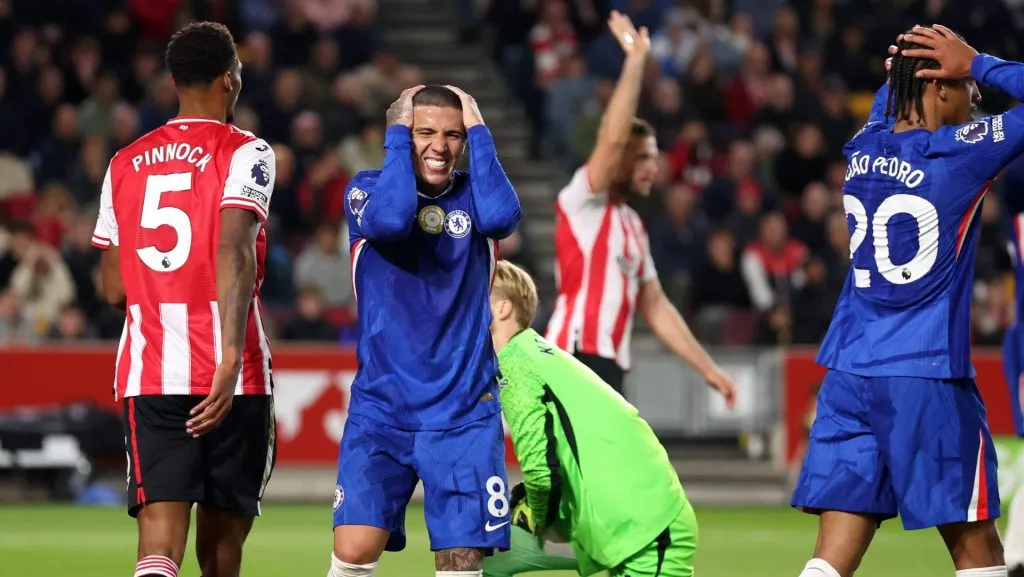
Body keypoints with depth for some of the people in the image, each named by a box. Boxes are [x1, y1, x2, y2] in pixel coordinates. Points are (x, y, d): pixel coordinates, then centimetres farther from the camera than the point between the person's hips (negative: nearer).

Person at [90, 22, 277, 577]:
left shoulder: (124, 163, 13)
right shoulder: (245, 153, -2)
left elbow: (113, 289, 16)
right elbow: (235, 255, -17)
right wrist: (230, 363, -24)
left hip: (148, 377, 3)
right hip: (230, 379, -3)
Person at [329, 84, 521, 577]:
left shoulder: (474, 196, 5)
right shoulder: (367, 189, 1)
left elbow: (502, 215, -19)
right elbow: (391, 218, -22)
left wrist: (478, 129, -10)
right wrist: (398, 132, -12)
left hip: (464, 415, 1)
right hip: (380, 407, -1)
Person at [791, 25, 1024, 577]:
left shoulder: (864, 147, 10)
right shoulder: (957, 152, -9)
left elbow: (887, 101, 33)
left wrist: (902, 69, 17)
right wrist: (977, 63, -1)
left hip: (848, 373, 6)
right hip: (926, 377, -6)